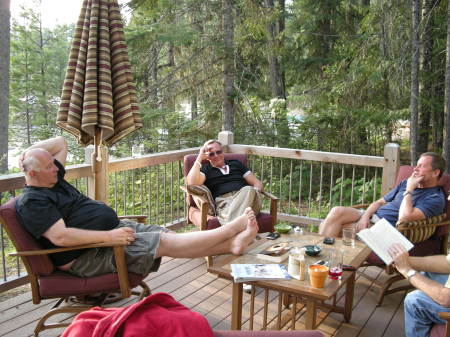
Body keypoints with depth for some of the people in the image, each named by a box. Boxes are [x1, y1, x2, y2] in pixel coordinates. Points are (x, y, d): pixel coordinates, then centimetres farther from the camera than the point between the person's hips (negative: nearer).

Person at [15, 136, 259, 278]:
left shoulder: (53, 179, 13)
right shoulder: (31, 202, -14)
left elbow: (60, 143, 23)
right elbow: (60, 237, -26)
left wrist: (30, 152, 7)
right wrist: (108, 237, -27)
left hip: (113, 227, 9)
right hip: (86, 256, -9)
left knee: (168, 235, -7)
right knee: (163, 243, -19)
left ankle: (231, 243, -14)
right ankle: (232, 228, -20)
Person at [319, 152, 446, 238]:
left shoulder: (436, 198, -5)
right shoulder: (406, 182, 20)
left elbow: (404, 217, -21)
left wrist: (409, 190, -10)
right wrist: (365, 216, -1)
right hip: (372, 216, 8)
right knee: (337, 211, -22)